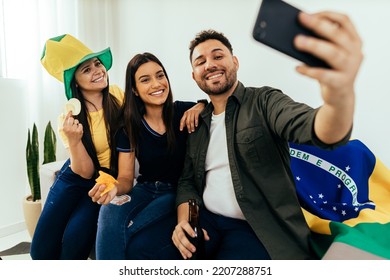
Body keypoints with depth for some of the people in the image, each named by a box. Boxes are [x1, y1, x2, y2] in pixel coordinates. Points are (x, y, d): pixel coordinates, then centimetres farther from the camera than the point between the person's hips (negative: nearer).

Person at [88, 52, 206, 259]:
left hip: (178, 192, -2)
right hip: (145, 190, 3)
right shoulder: (128, 125, -3)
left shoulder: (183, 112, -8)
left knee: (127, 238, -26)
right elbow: (126, 177, -3)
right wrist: (114, 188, -27)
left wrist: (202, 106, -20)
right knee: (110, 212, -29)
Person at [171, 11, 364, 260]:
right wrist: (183, 220, -8)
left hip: (258, 229, -3)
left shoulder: (264, 102, -4)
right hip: (205, 220, 4)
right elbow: (187, 180, 13)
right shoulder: (197, 123, 11)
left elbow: (317, 130, -24)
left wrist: (340, 95, -47)